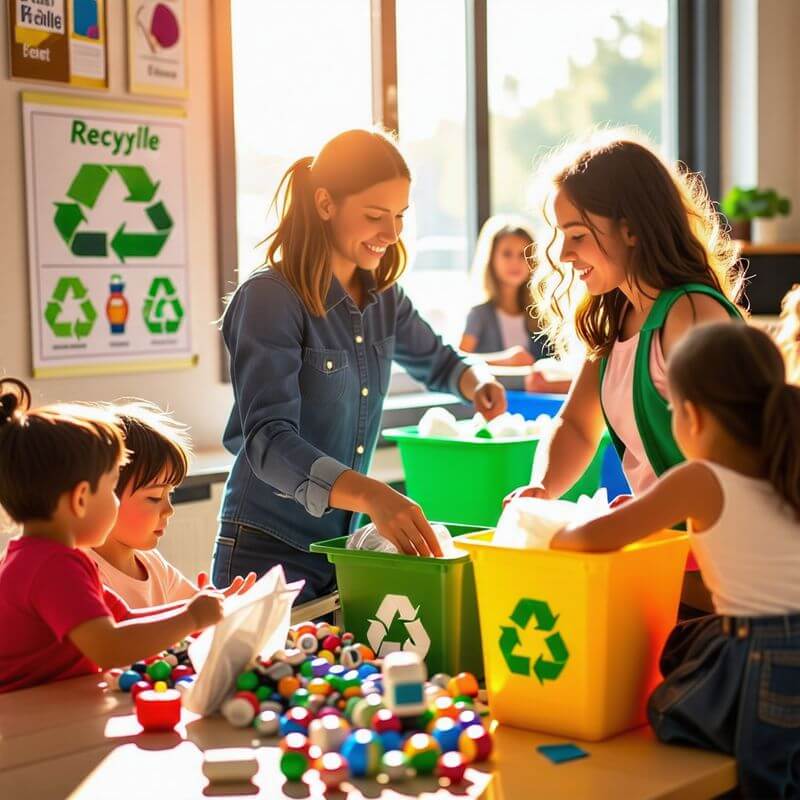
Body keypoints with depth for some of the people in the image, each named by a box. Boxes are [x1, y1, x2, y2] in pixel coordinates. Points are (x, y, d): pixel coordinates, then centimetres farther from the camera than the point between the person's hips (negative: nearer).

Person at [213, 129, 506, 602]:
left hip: (347, 543, 7)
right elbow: (270, 442, -27)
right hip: (270, 549, -7)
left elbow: (436, 361, 23)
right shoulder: (270, 298, -17)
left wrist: (477, 381, -1)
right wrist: (371, 495, -42)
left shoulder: (381, 294, 4)